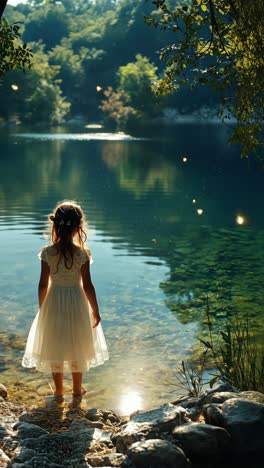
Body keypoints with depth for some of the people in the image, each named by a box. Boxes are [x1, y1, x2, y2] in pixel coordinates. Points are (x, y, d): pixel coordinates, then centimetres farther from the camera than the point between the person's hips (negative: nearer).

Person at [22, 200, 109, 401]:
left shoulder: (47, 253, -13)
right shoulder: (82, 253, -17)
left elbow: (43, 284, -7)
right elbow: (87, 286, -12)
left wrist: (42, 308, 8)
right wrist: (95, 311, 0)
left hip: (54, 303, 1)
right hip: (76, 302, -1)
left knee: (55, 349, 16)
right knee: (77, 348, 18)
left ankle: (59, 391, 29)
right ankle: (77, 388, 33)